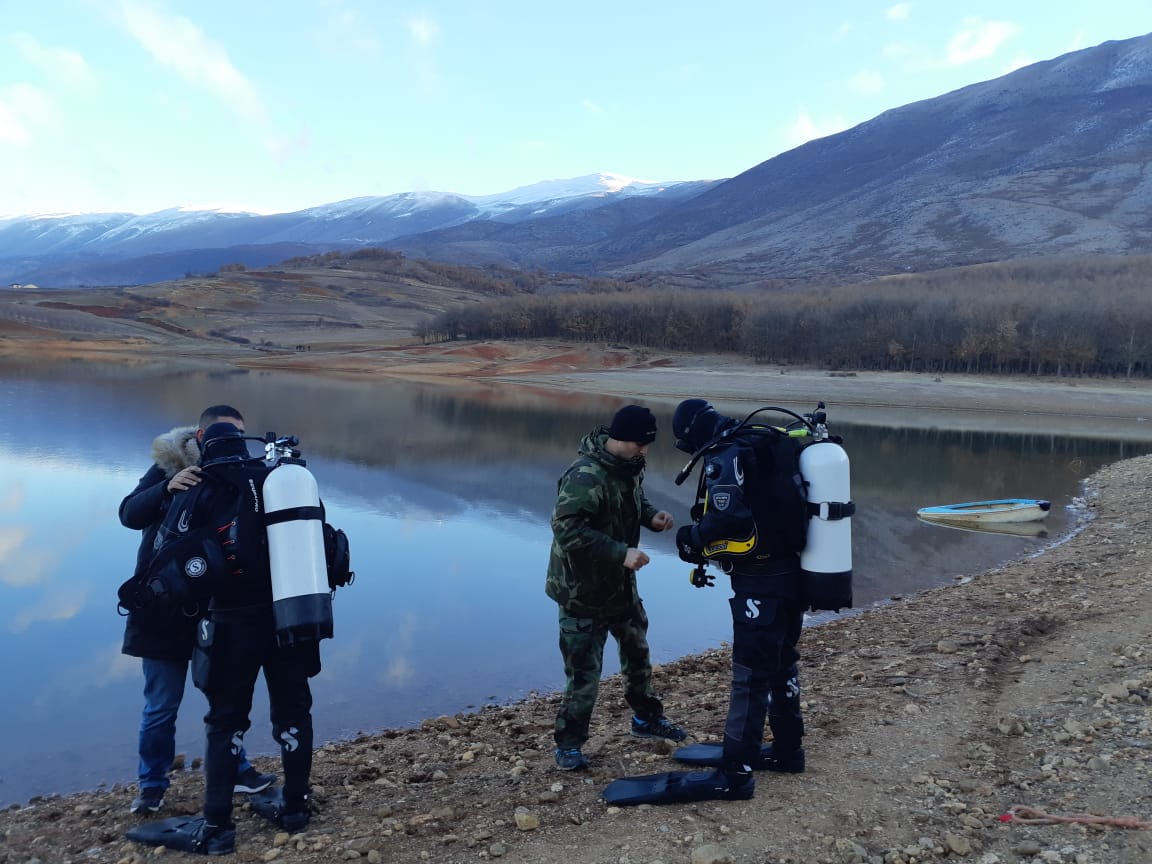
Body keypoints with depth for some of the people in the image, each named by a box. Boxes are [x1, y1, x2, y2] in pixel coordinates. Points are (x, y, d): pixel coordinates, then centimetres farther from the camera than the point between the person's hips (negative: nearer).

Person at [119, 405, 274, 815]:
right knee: (161, 706, 8)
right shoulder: (169, 469, -9)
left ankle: (235, 770, 33)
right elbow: (129, 514, -20)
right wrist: (168, 488, -38)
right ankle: (152, 784, 27)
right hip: (165, 611, -3)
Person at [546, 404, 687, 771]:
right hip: (582, 590, -9)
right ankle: (569, 744, 15)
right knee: (584, 671, -3)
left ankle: (646, 717, 44)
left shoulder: (629, 465, -1)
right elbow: (566, 528, -35)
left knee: (638, 652, 23)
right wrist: (621, 553, -36)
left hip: (620, 583, 9)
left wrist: (652, 515, -4)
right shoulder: (585, 476, -28)